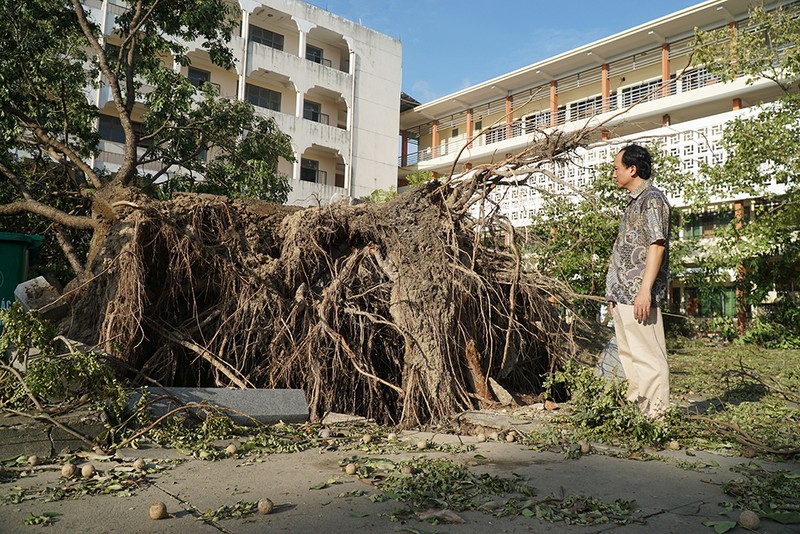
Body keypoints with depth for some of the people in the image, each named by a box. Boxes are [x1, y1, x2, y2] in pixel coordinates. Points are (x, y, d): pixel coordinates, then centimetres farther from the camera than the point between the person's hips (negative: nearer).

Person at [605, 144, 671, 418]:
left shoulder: (652, 198, -8)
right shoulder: (634, 201, 21)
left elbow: (657, 245, -18)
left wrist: (644, 290, -24)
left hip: (639, 293, -10)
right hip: (624, 293, 10)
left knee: (648, 355, -6)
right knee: (629, 353, 15)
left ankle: (657, 415, 0)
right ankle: (637, 408, 24)